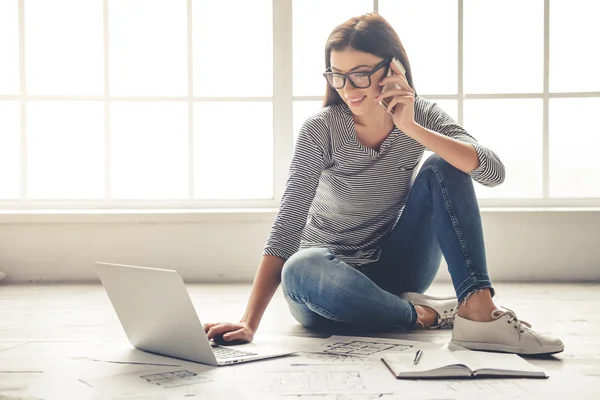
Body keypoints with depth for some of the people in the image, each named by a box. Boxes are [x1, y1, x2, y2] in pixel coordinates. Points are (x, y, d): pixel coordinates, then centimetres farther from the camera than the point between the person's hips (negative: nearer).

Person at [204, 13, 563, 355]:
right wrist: (250, 323, -31)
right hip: (335, 279, -2)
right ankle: (425, 315, -21)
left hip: (396, 267, 3)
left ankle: (478, 309, -27)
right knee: (301, 270, -38)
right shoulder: (321, 129, -15)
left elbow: (493, 172, -20)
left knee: (441, 169, -17)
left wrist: (412, 129, -29)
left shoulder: (422, 116, -6)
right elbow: (288, 225, -22)